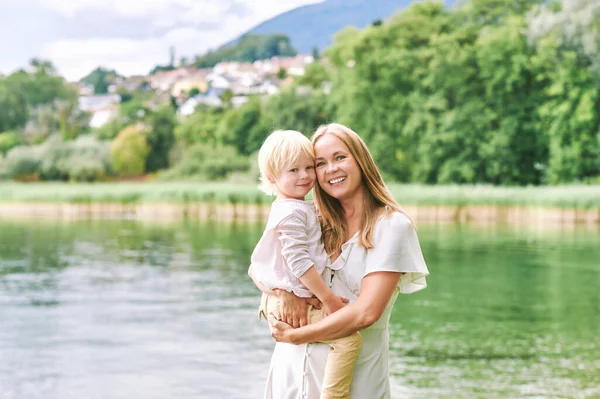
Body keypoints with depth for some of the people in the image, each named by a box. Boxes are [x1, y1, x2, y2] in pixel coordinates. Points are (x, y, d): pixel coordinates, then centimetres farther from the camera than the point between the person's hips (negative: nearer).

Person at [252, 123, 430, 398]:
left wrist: (294, 336, -12)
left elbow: (366, 312, -17)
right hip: (295, 364, 5)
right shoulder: (320, 225, 5)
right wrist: (284, 290, -16)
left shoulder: (391, 225, -10)